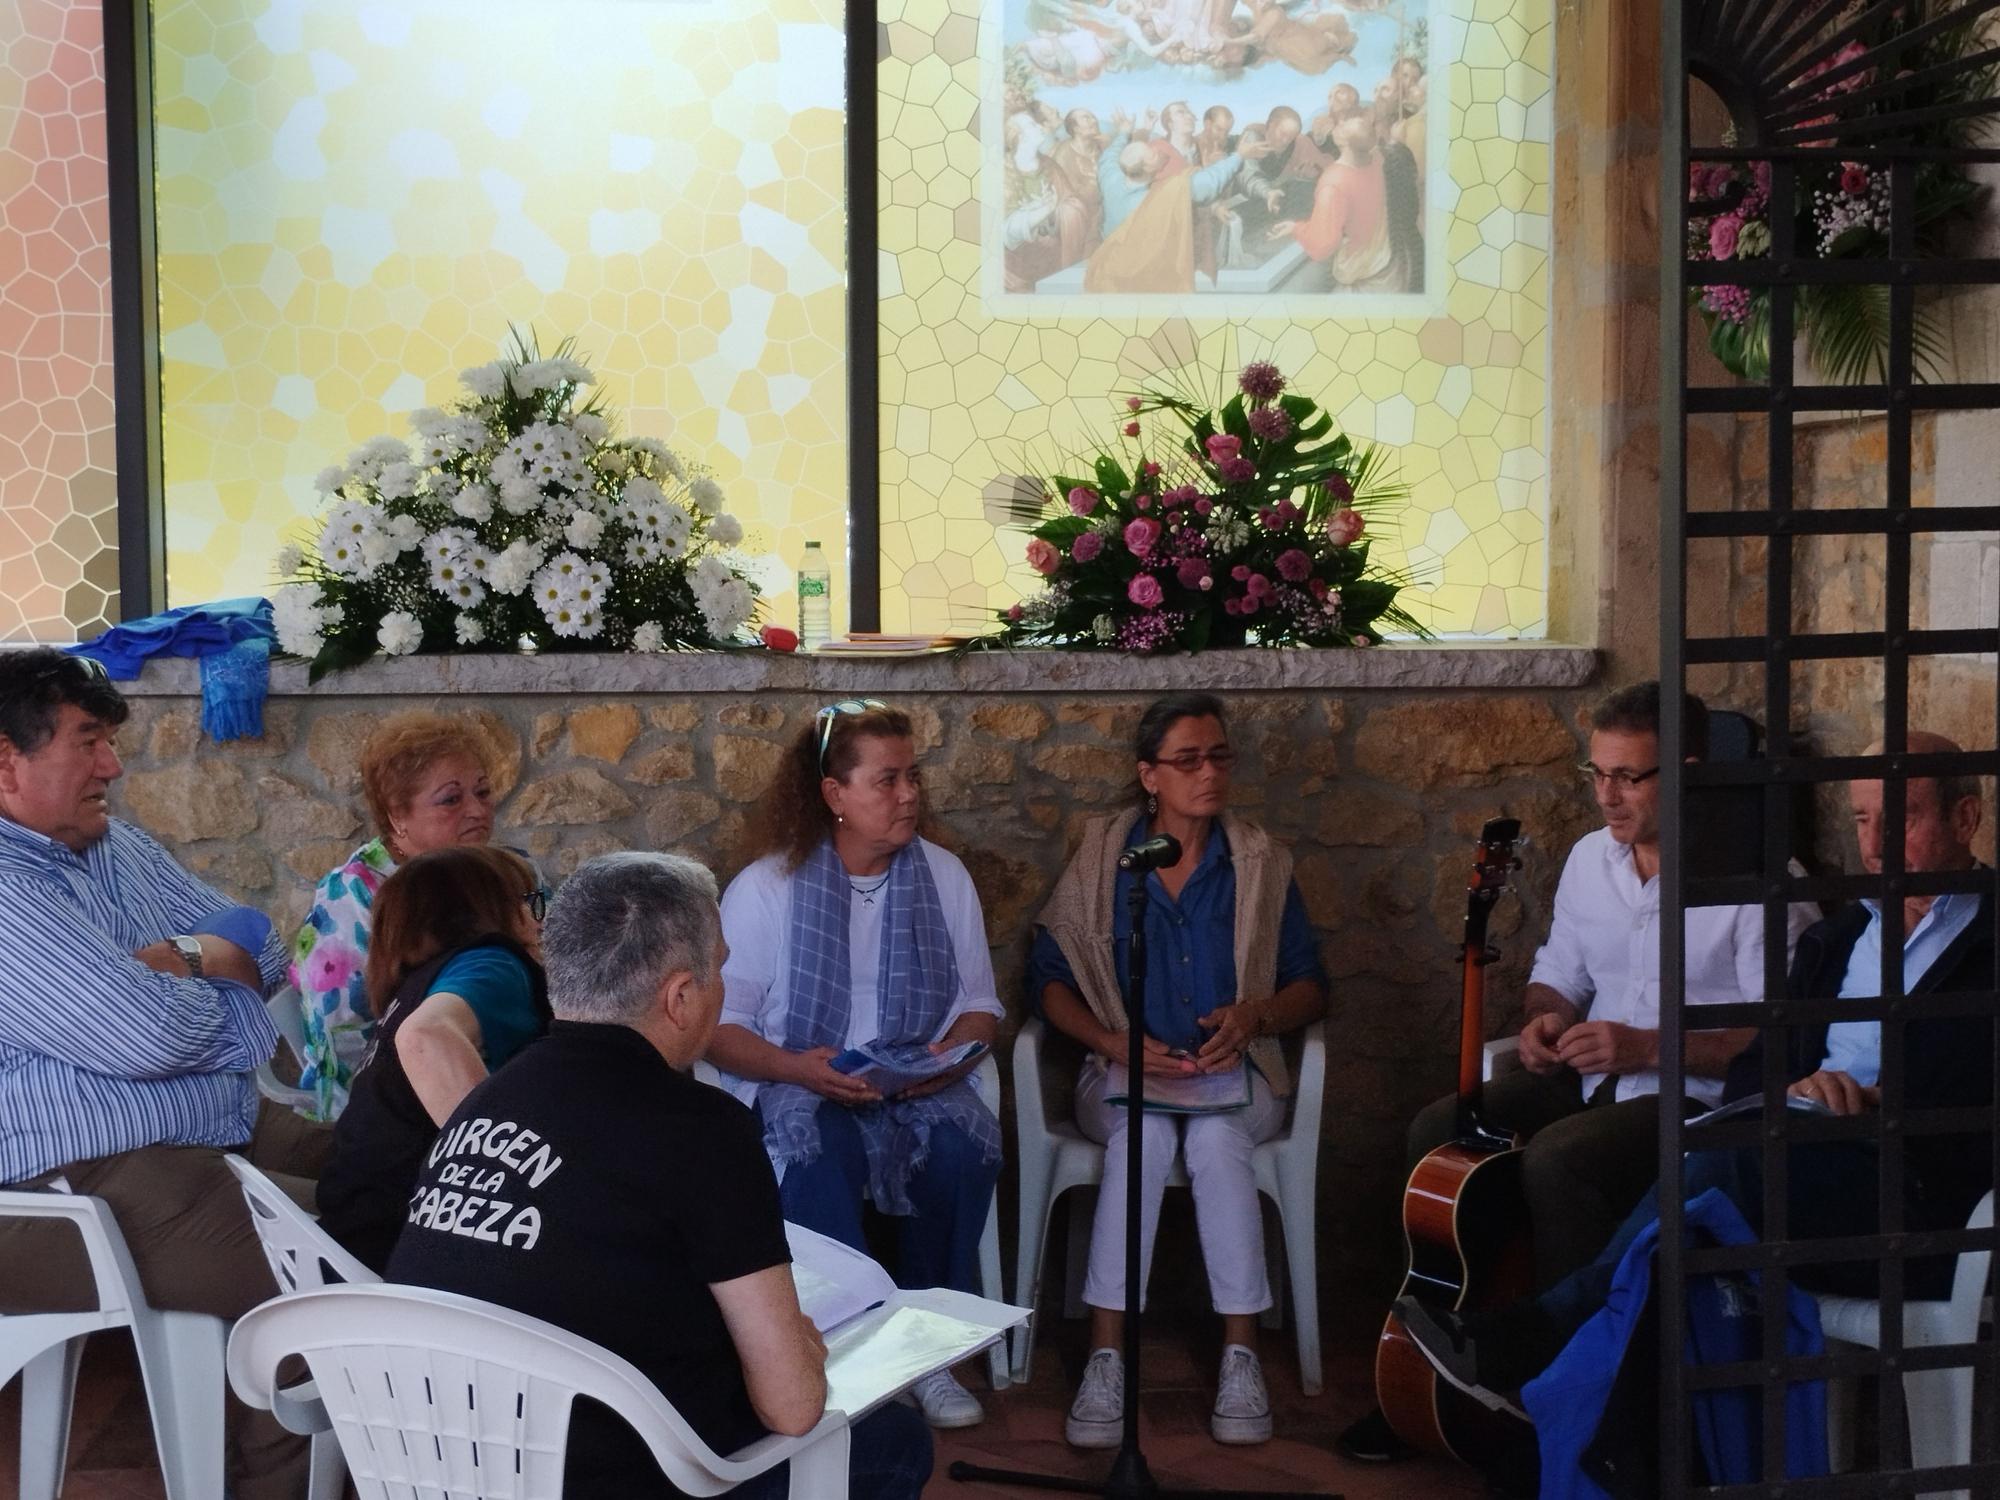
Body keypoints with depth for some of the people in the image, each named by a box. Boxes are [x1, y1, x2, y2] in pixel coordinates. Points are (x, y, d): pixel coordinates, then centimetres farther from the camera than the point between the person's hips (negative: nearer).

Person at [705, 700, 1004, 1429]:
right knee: (814, 1150, -37)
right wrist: (796, 1067, -21)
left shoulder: (944, 876, 8)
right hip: (796, 1088, -2)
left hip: (917, 1089, 3)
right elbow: (720, 1026, -2)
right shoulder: (765, 887, -1)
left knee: (964, 1143, -31)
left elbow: (980, 1004, 12)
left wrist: (954, 1053, -12)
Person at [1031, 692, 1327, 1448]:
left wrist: (1256, 1016, -14)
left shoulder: (1260, 863, 5)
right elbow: (1048, 977, 3)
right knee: (1144, 1131, -35)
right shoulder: (1100, 858, 3)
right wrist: (1112, 1042, -14)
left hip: (1235, 1074, 1)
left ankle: (1240, 1353, -29)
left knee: (1216, 1136, -34)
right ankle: (1106, 1355, -35)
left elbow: (1310, 987, 8)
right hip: (1123, 1073, 0)